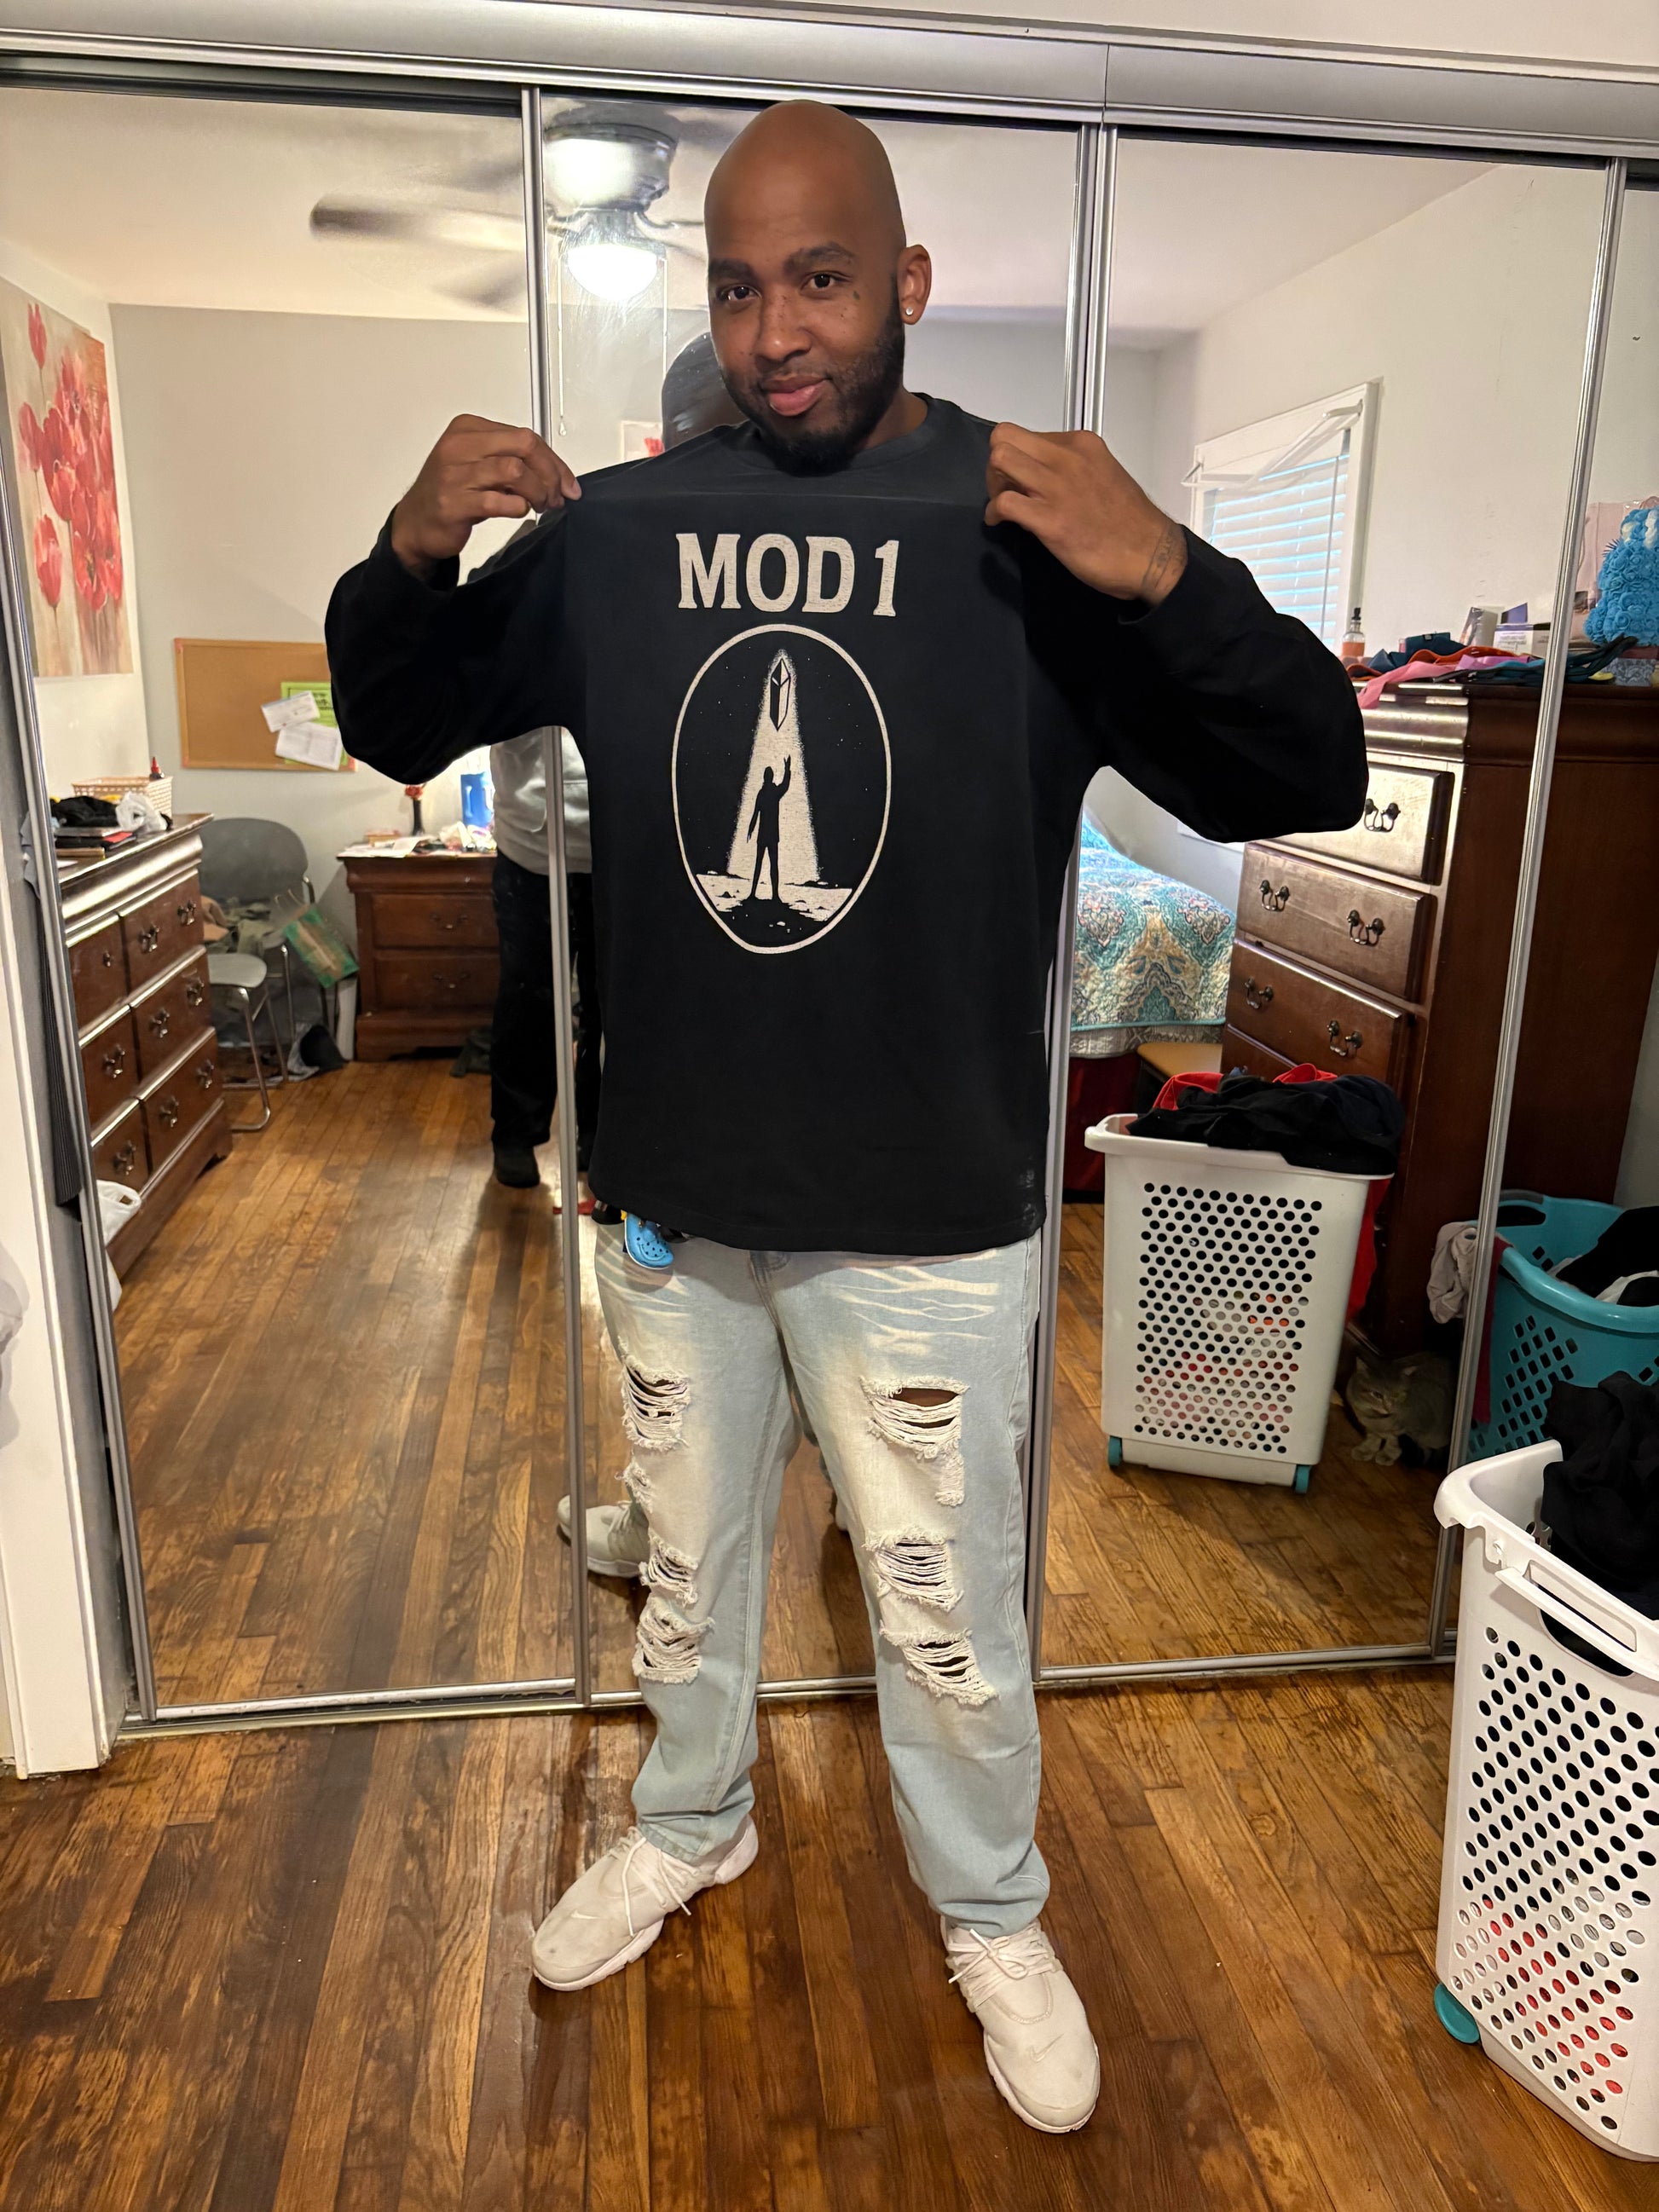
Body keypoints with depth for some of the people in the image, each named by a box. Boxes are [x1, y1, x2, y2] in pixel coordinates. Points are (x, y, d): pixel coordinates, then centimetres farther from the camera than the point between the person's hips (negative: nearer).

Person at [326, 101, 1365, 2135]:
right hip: (674, 1197, 3)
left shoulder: (1039, 534, -8)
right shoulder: (614, 530, 0)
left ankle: (990, 1916, 45)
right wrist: (409, 561, -12)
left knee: (951, 1625, 14)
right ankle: (689, 1827, 53)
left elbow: (1311, 785, -12)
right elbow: (397, 732, 9)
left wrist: (1173, 581, -30)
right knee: (689, 1568, 24)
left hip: (928, 1223, -2)